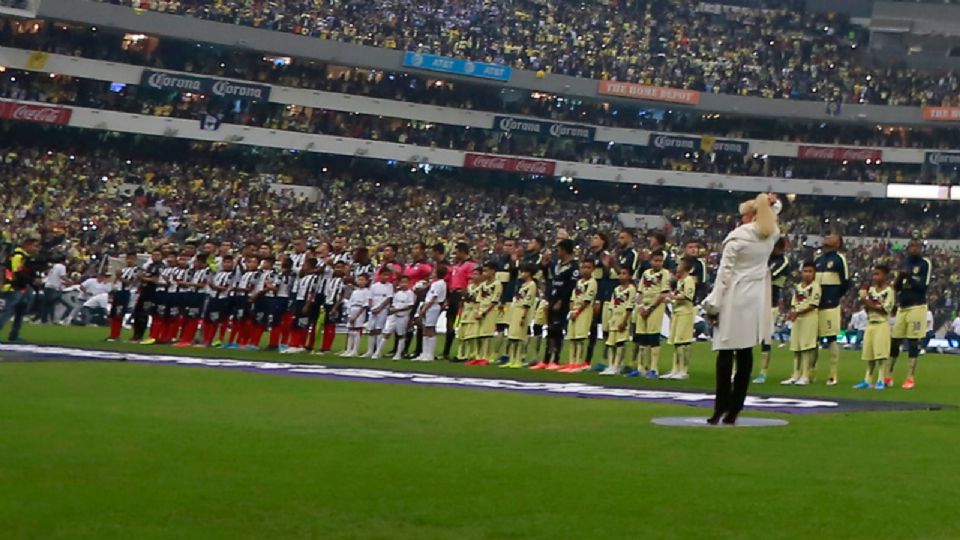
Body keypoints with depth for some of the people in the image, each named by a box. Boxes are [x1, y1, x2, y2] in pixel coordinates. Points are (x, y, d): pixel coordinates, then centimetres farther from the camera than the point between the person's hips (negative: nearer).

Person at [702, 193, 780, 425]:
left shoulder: (737, 237, -10)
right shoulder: (771, 235, 7)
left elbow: (725, 272, -11)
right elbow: (773, 215, 34)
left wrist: (714, 303, -8)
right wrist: (773, 203, 15)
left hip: (734, 297, -6)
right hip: (757, 299, 6)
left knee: (726, 353, -3)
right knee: (746, 353, 8)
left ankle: (721, 407, -7)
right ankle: (734, 409, 10)